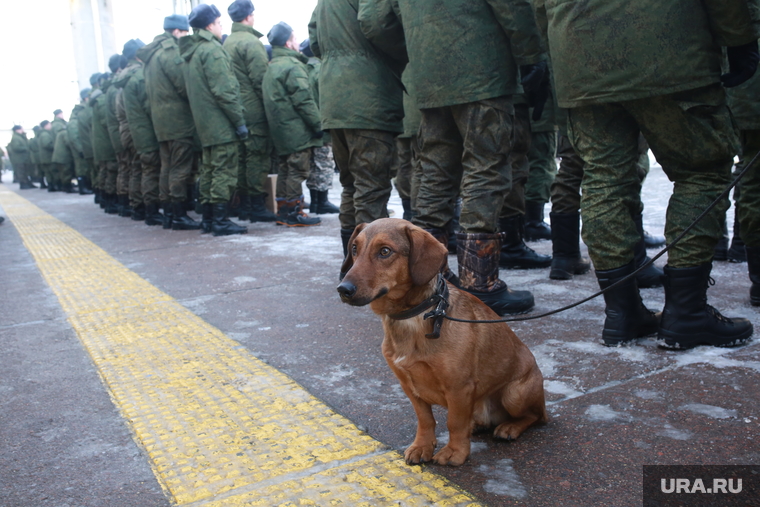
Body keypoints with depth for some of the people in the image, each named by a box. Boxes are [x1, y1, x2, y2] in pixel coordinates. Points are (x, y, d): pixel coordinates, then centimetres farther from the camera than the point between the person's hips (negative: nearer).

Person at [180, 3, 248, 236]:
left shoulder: (192, 51, 17)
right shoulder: (212, 50, -12)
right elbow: (224, 91, -18)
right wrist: (239, 121, -15)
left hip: (204, 125, 9)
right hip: (221, 124, -9)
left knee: (209, 170, 13)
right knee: (225, 171, -7)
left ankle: (208, 217, 18)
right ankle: (221, 220, -7)